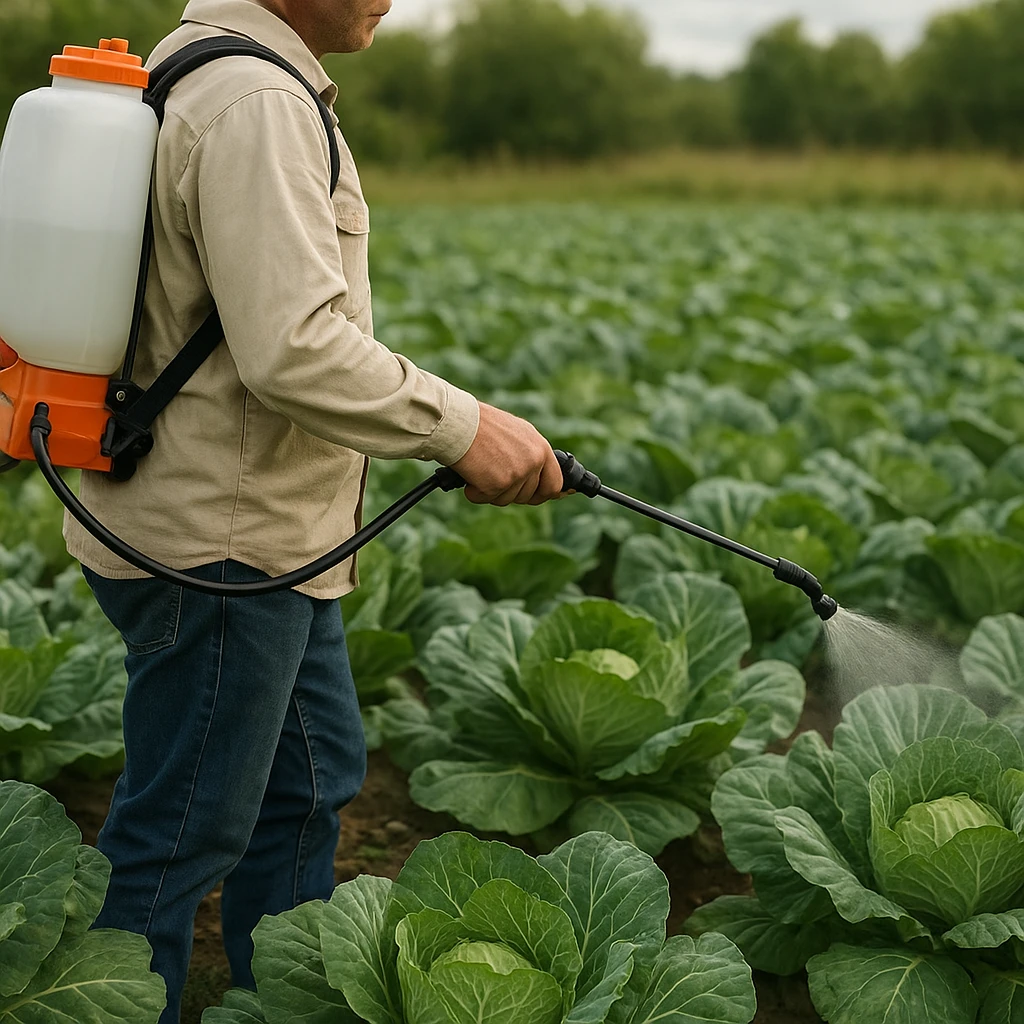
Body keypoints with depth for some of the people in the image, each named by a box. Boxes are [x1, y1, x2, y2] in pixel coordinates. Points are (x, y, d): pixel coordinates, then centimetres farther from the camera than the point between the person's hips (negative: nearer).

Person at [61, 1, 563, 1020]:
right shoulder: (258, 104, -20)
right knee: (181, 834, 1)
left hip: (259, 531, 11)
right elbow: (294, 348, -30)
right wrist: (460, 426, -22)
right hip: (217, 547, -11)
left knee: (310, 781, 21)